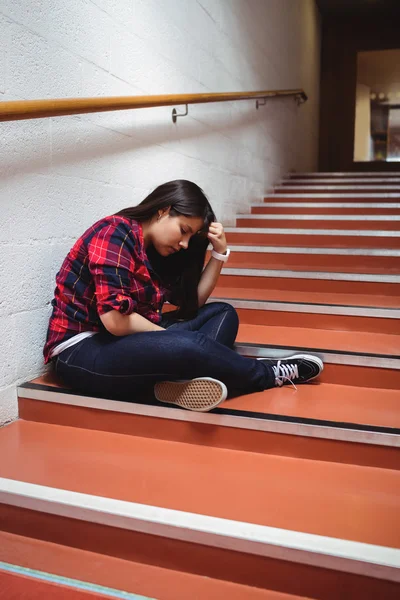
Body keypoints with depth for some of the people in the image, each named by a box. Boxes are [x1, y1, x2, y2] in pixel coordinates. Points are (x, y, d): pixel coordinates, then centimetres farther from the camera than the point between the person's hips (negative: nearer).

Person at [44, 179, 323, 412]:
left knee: (223, 314, 4)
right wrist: (170, 337, -10)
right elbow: (115, 321, -25)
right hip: (83, 352, -9)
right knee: (187, 347, -32)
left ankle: (184, 380, -25)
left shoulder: (154, 250, 11)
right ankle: (268, 374, -5)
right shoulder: (115, 233, -16)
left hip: (131, 342, 9)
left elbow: (193, 303, 13)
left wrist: (220, 252, 2)